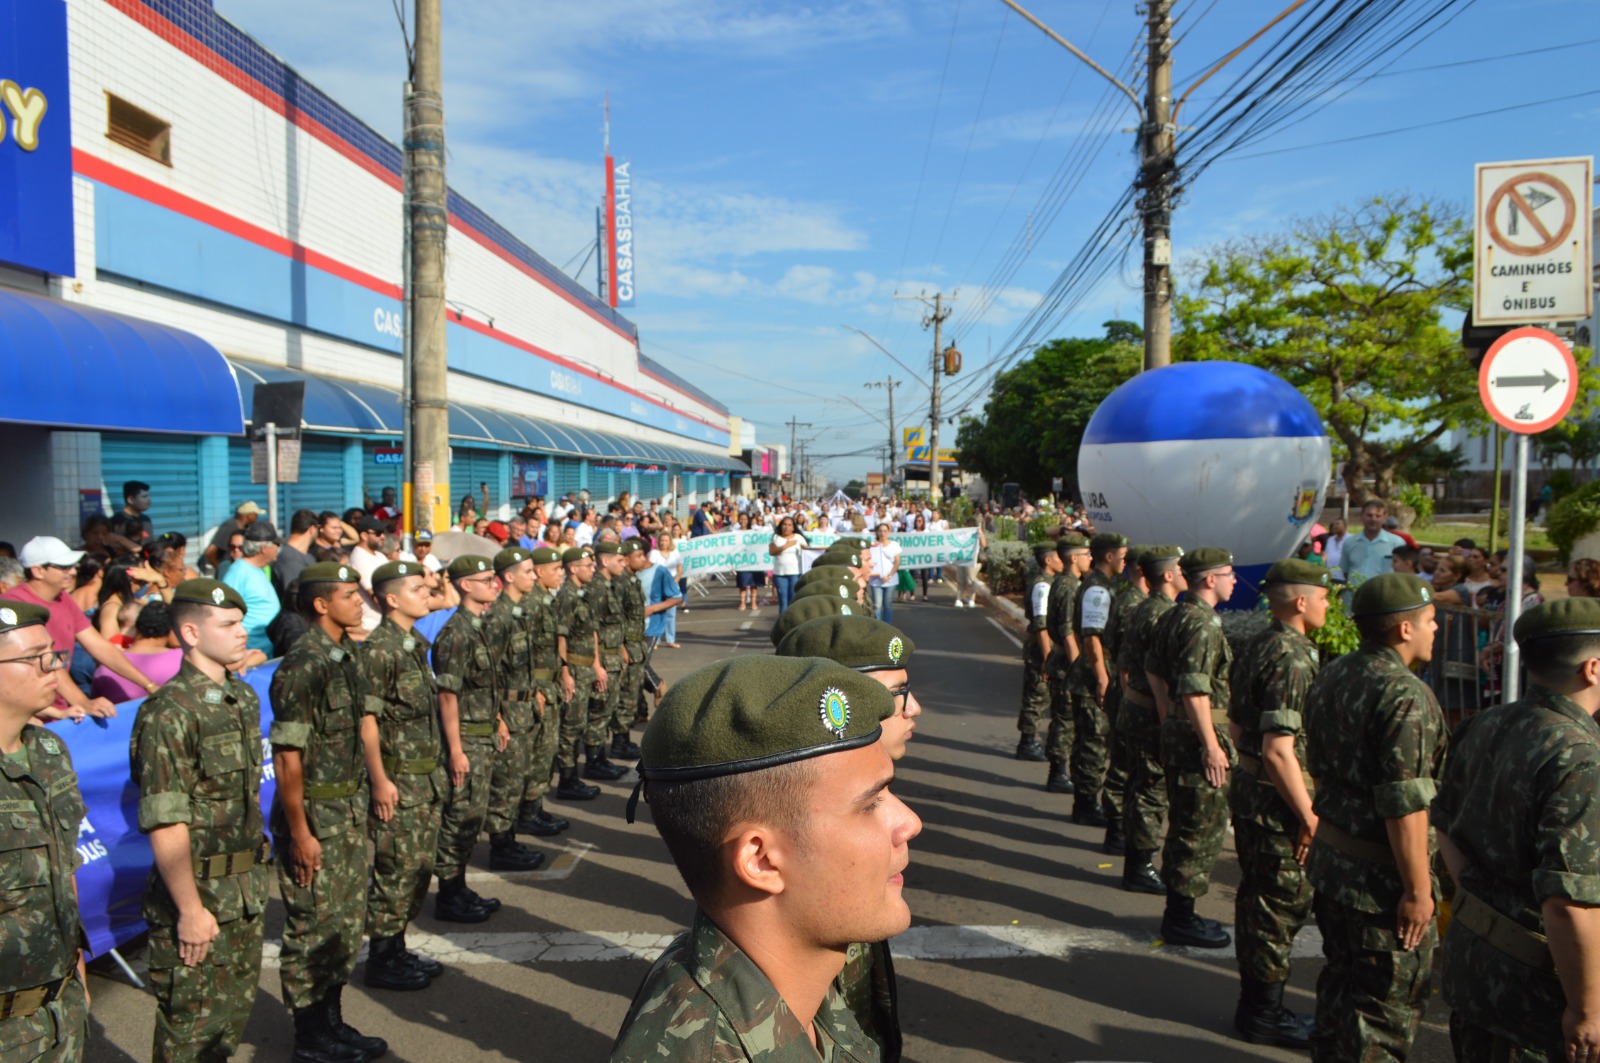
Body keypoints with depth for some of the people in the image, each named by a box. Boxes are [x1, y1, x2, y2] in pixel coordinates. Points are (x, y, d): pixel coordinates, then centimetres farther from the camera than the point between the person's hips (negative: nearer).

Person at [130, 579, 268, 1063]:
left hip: (246, 891, 7)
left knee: (234, 1011, 19)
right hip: (198, 895, -7)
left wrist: (255, 873, 16)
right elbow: (165, 824, -22)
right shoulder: (169, 713, -20)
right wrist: (191, 910, -20)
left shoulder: (243, 697, 6)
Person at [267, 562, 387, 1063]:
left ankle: (332, 1022, 31)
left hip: (349, 809, 8)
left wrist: (358, 801, 15)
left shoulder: (345, 655, 6)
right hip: (314, 814, -8)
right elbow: (287, 756, -20)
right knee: (313, 928, 5)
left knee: (347, 923, 17)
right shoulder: (303, 666, -20)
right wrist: (300, 833, -18)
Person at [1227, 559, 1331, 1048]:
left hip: (1249, 789, 10)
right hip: (1278, 801, -10)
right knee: (1281, 904, 3)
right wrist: (1309, 816, -20)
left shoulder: (1255, 648, 8)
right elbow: (1279, 750, -26)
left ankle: (1255, 1003, 32)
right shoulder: (1292, 660, -22)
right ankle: (1263, 1013, 16)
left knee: (1258, 899, 19)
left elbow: (1235, 723, 17)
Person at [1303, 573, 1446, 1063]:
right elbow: (1405, 805, -24)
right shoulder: (1405, 696, -22)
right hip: (1381, 876, -8)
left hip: (1330, 860, 8)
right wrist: (1418, 890, -18)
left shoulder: (1329, 677, 5)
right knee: (1388, 1001, 6)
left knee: (1342, 977, 23)